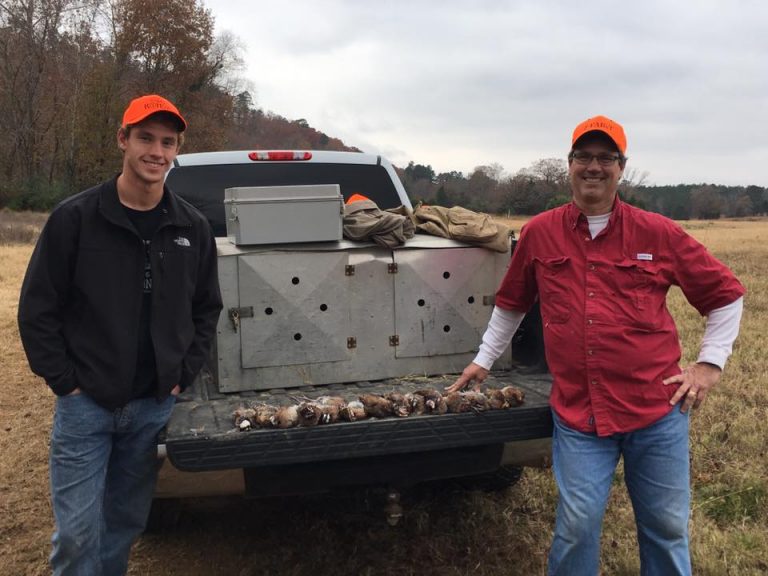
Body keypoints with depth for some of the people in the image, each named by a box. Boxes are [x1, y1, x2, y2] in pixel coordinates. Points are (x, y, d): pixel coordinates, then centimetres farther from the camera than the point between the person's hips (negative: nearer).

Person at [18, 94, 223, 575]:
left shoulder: (193, 228, 2)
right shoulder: (74, 218, -7)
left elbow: (207, 310, 10)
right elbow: (38, 308, -4)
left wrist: (182, 378, 3)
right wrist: (65, 383, -8)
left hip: (154, 407, 3)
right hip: (85, 404, -3)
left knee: (127, 524, 16)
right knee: (78, 532, 1)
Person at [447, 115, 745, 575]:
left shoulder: (658, 233, -1)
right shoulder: (539, 233, 3)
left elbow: (725, 293, 10)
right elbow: (511, 303, 18)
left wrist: (710, 363, 3)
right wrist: (483, 360, 20)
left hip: (658, 409, 0)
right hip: (578, 414, 0)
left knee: (667, 527, 13)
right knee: (577, 526, 1)